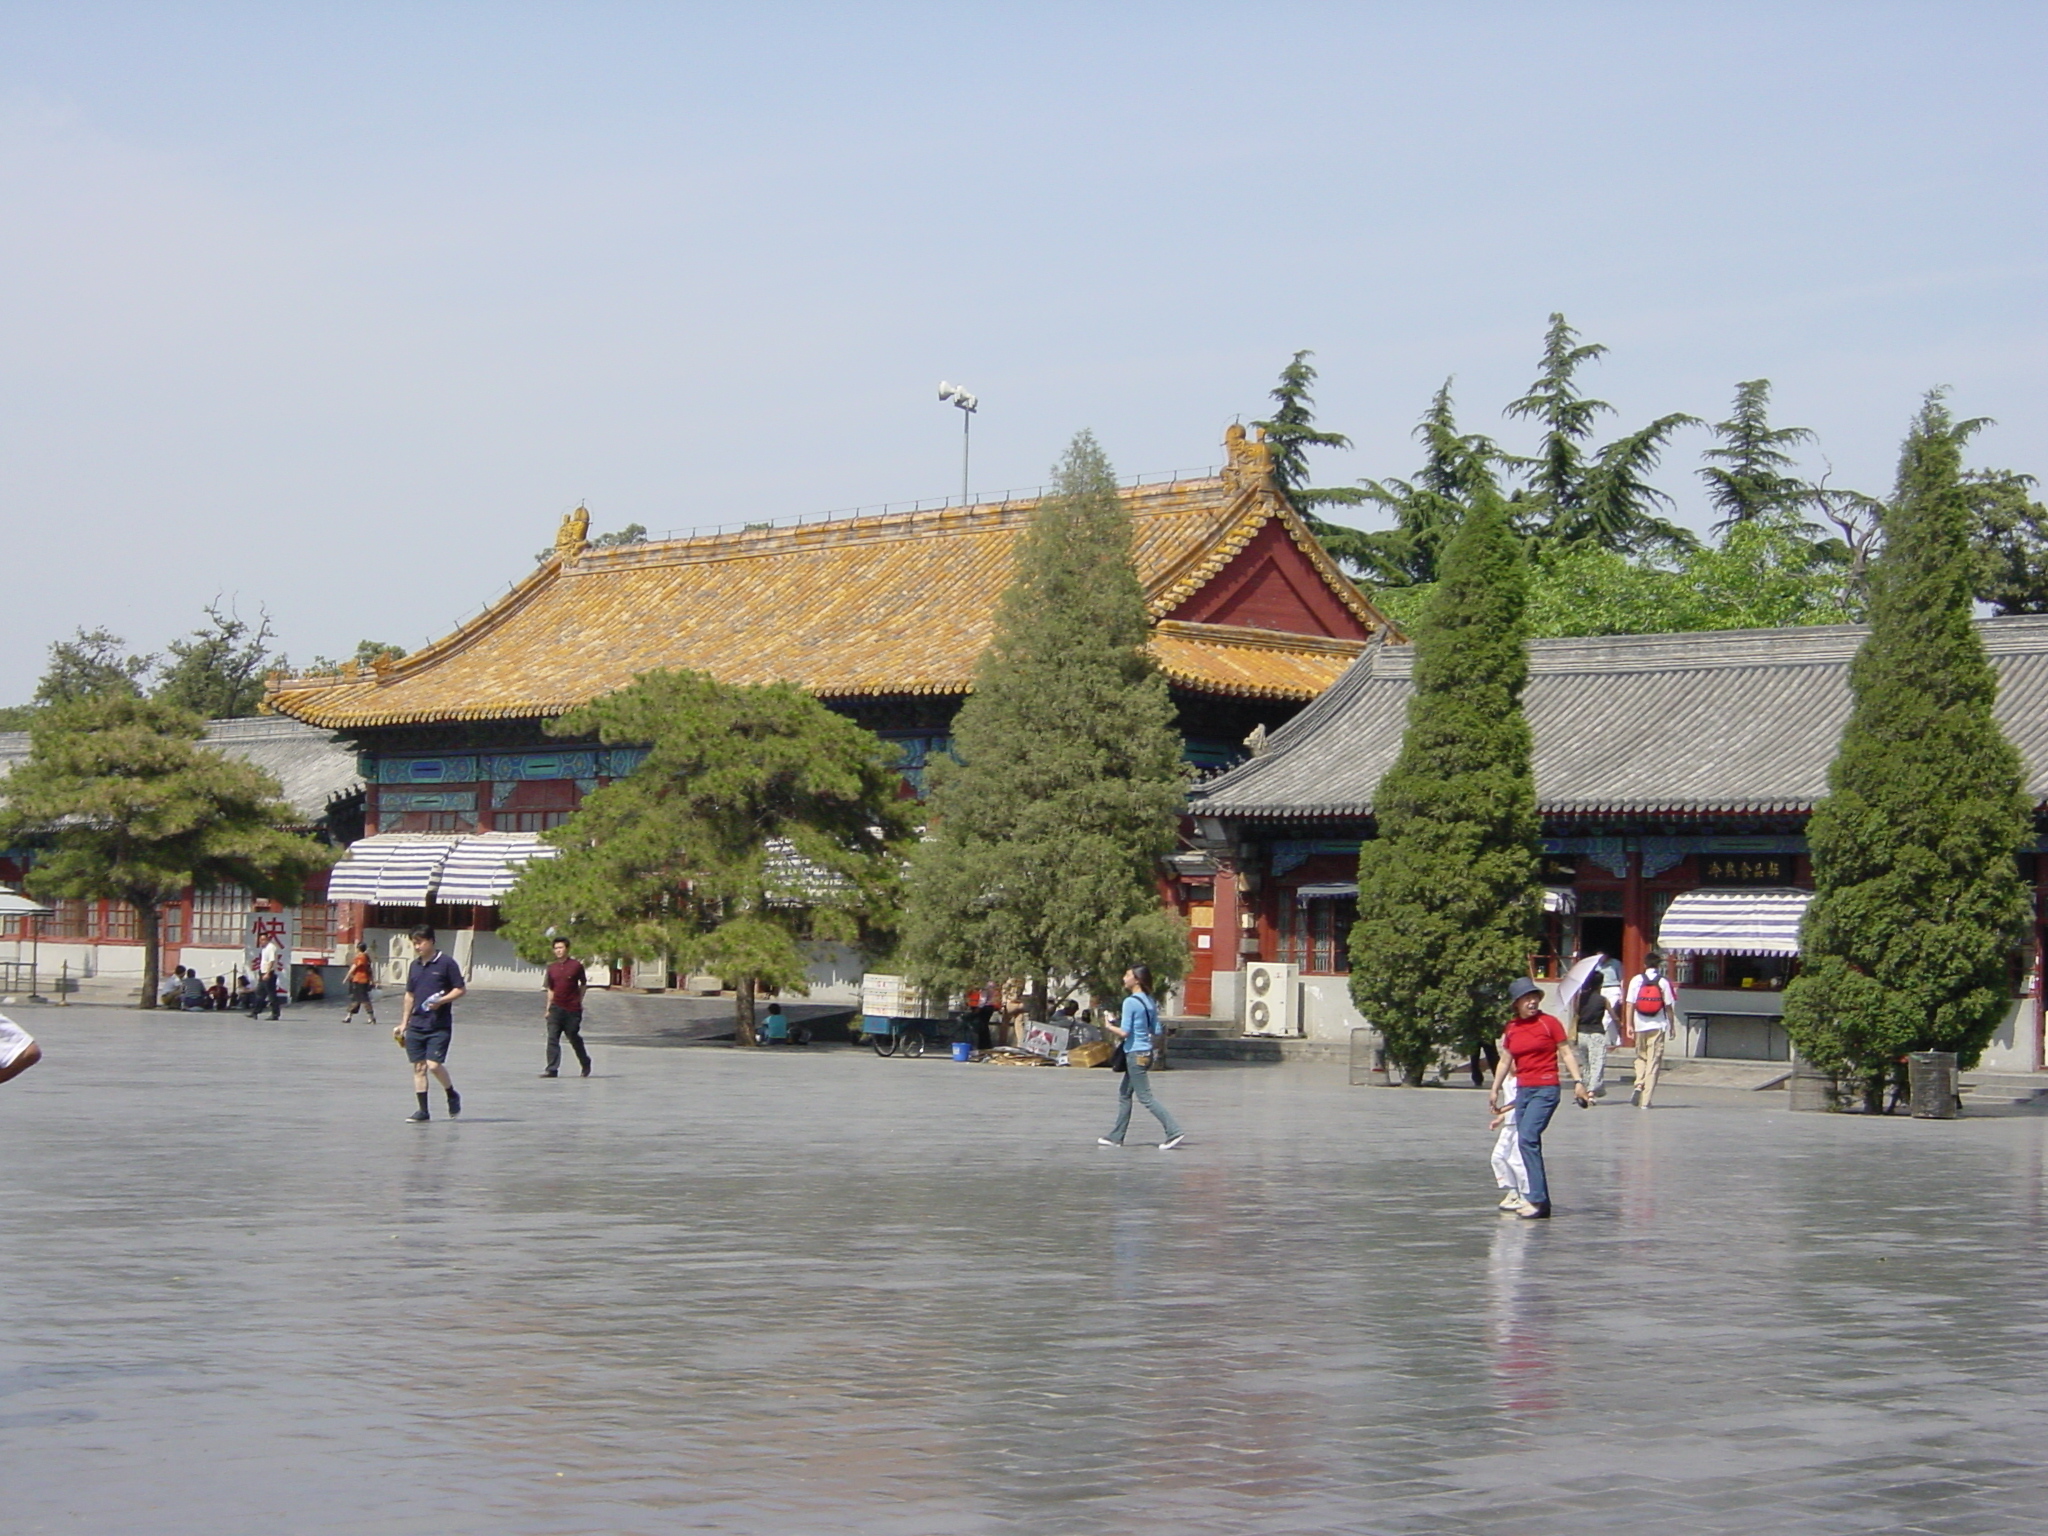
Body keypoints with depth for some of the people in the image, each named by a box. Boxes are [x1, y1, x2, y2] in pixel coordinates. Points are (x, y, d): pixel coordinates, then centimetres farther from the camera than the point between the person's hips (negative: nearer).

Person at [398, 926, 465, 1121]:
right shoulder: (415, 965, 13)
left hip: (439, 1026, -6)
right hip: (416, 1025, 6)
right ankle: (423, 1110, 9)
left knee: (434, 1064, -14)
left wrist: (441, 1001, -20)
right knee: (418, 1066, 3)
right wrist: (404, 1023, 20)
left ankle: (452, 1096, 12)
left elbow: (460, 989, -5)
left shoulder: (446, 963, -6)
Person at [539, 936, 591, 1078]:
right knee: (552, 1039, -9)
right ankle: (552, 1070, -10)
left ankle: (586, 1064, 30)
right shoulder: (552, 968, 8)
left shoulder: (576, 965, -2)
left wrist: (579, 1001, 4)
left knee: (574, 1038, 8)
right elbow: (550, 990, 15)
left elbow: (583, 984, 8)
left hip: (572, 1009, -3)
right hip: (556, 1008, 3)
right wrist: (549, 1008, 9)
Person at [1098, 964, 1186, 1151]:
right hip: (1146, 1053, 9)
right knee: (1124, 1093, 16)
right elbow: (1156, 1032, 11)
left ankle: (1175, 1131, -13)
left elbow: (1124, 1032, -19)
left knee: (1145, 1097, -7)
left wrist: (1109, 1027, -2)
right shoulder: (1150, 1002, 10)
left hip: (1135, 1054, -9)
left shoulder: (1130, 1002, -15)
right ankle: (1115, 1137, 21)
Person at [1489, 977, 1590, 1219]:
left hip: (1545, 1089, -6)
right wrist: (1495, 1090, 21)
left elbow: (1566, 1053, -1)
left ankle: (1537, 1200, -22)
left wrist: (1578, 1082, -9)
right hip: (1522, 1090, 6)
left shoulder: (1549, 1023, -3)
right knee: (1530, 1144, 6)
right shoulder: (1511, 1029, 11)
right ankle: (1541, 1202, 11)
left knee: (1527, 1138, -20)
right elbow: (1505, 1061, 20)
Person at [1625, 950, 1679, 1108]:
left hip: (1640, 1025, 2)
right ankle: (1645, 1100, 0)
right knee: (1653, 1061, 3)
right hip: (1658, 1026, -2)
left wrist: (1629, 1024, 4)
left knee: (1640, 1057, 20)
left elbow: (1629, 1004, -2)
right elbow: (1669, 1006, -3)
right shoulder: (1664, 982, -4)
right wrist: (1671, 1026, 7)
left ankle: (1639, 1085, -5)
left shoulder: (1636, 980, 0)